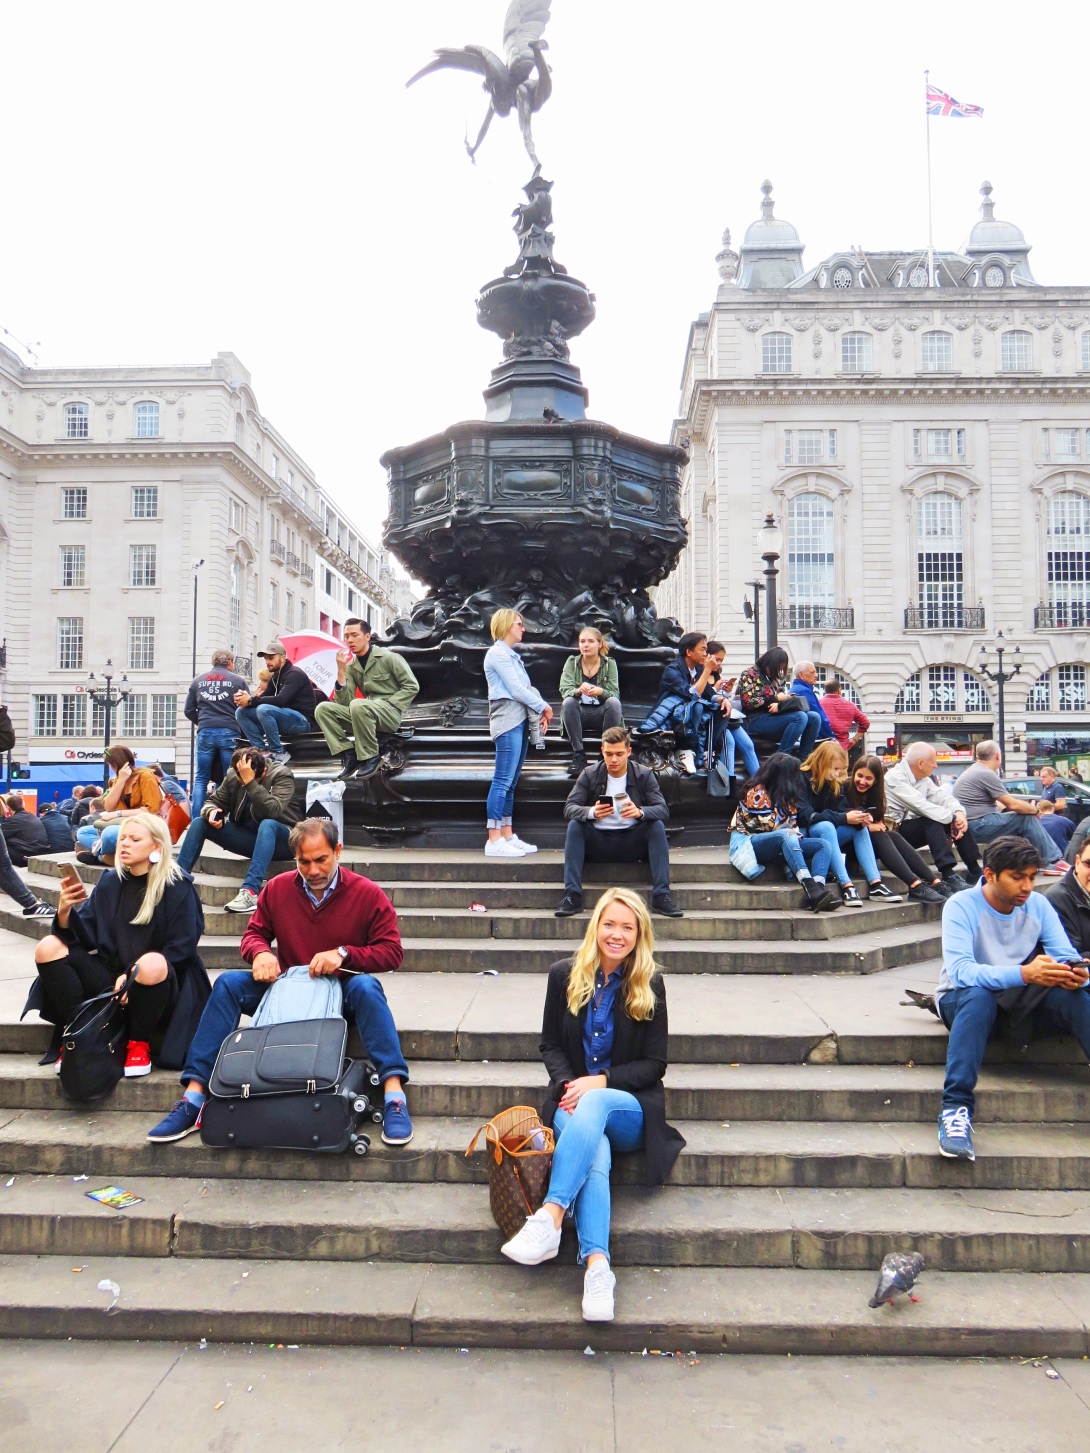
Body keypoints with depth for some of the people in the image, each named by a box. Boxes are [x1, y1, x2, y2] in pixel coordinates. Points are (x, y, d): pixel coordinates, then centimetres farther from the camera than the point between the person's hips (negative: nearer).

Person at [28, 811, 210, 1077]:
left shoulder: (177, 887, -6)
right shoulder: (109, 883, 9)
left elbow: (182, 948, -11)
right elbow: (87, 940, 2)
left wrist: (132, 975, -19)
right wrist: (65, 912, -17)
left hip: (157, 984, -5)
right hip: (110, 981, 5)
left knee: (151, 964, -39)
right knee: (48, 948, -12)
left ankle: (139, 1043, -12)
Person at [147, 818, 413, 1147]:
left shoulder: (368, 894, -9)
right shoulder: (278, 889, 0)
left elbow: (392, 952, -9)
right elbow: (254, 933, 10)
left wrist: (343, 954, -23)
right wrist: (260, 952, -15)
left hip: (341, 991, -3)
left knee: (366, 986, -36)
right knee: (228, 983, -18)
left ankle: (394, 1095, -43)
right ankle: (193, 1097, -22)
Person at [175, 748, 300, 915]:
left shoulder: (281, 775, -17)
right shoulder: (232, 775, -3)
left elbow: (272, 811, -31)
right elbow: (214, 801, 5)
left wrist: (250, 782, -37)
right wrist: (211, 812, -19)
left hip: (281, 839, -5)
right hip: (248, 838, 5)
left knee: (267, 824, -40)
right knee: (199, 822, -9)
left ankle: (250, 892, -50)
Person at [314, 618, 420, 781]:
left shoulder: (389, 658, -5)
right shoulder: (351, 666, 9)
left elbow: (412, 686, -6)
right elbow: (344, 702, -1)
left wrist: (388, 705, -14)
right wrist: (341, 670, -10)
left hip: (390, 714, -6)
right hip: (367, 714, 6)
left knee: (358, 705, -37)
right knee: (323, 708, -11)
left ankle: (370, 757, -20)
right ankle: (349, 753, -15)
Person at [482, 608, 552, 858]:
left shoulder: (511, 655, 22)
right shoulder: (498, 653, -6)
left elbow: (525, 688, 17)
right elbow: (515, 690, -11)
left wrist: (540, 712, 4)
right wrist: (544, 706, -3)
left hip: (520, 720, 10)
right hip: (508, 719, -10)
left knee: (511, 782, 8)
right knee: (503, 780, -11)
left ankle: (507, 836, 11)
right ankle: (494, 840, -12)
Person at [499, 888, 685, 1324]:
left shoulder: (650, 985, 0)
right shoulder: (565, 975, 4)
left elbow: (654, 1064, 0)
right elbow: (550, 1046, 9)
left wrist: (601, 1081, -15)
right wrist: (566, 1085, -13)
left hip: (630, 1108, -1)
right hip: (574, 1103, 1)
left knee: (595, 1102, -37)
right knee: (595, 1153, -35)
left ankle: (549, 1218, -45)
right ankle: (597, 1265, -48)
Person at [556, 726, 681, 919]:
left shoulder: (644, 775, 0)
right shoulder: (589, 775, 0)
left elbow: (663, 810, -11)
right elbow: (569, 807, -10)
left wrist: (640, 812, -34)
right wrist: (591, 812, -33)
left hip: (633, 844, 0)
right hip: (598, 843, 0)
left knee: (657, 826, -25)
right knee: (574, 825, -26)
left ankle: (661, 895, -26)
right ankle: (572, 895, -28)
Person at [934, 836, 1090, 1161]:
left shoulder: (1038, 905, -3)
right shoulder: (961, 906, -17)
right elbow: (960, 971, -31)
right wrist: (1023, 974, -45)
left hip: (1020, 1003, 4)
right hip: (964, 1001, -3)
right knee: (978, 993, -38)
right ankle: (956, 1108, -41)